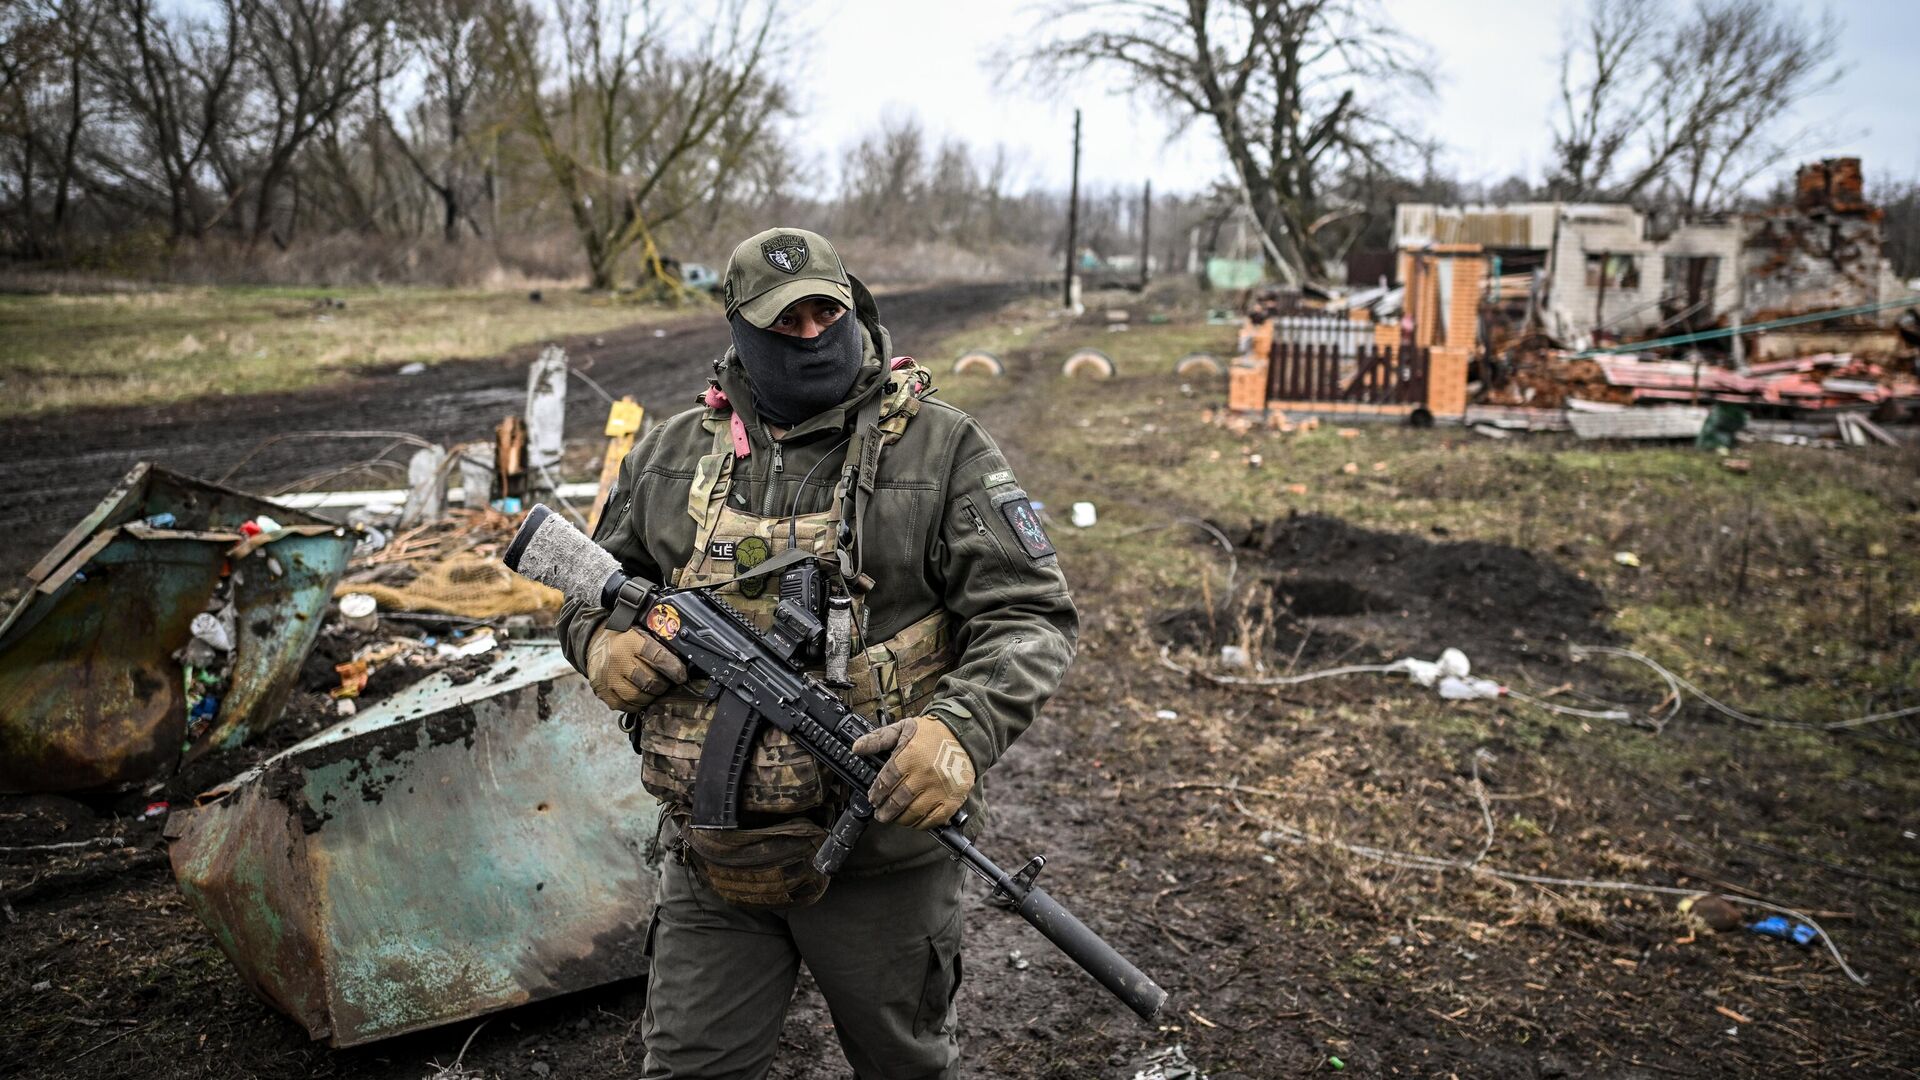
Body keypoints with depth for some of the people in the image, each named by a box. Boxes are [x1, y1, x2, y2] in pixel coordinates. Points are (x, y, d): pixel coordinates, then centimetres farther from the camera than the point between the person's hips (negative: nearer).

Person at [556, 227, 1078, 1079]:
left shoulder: (942, 451, -7)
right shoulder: (675, 453, 4)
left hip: (882, 852, -2)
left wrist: (964, 728, -28)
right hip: (710, 860, 3)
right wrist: (599, 640, -7)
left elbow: (1031, 616, -10)